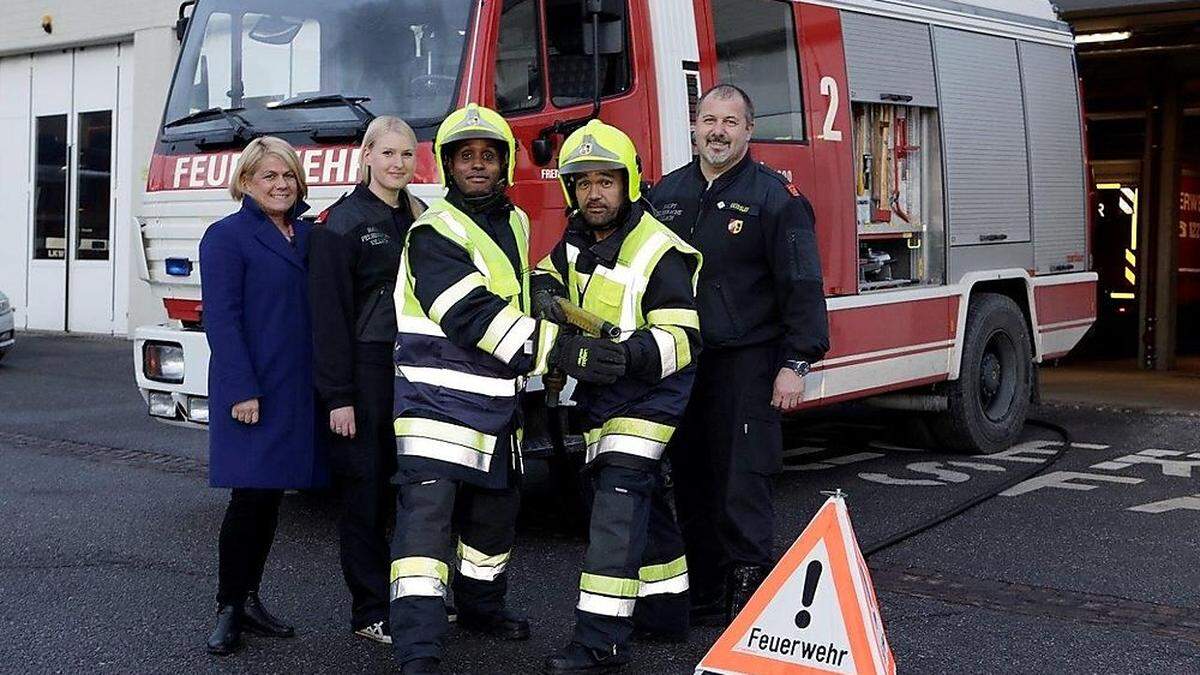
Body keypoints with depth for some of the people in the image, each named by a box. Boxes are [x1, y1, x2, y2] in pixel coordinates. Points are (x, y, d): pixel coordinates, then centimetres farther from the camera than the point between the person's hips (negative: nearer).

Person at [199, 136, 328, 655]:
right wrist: (242, 390, -18)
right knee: (250, 496, -6)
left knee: (272, 496, 11)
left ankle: (249, 599, 21)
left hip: (299, 389, 6)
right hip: (250, 389, -6)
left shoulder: (309, 235, 13)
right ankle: (227, 610, 6)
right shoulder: (227, 236, -5)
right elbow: (221, 319, -11)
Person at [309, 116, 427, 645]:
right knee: (366, 488, 0)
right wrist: (338, 396, -15)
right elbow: (329, 314, -11)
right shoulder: (341, 223, -7)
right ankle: (371, 612, 8)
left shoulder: (420, 218, 13)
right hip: (365, 371, -6)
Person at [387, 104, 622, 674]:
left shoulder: (515, 223, 12)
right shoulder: (433, 232, -14)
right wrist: (559, 351, -29)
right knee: (427, 512, -15)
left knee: (494, 509, 20)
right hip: (439, 397, -8)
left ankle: (481, 605, 42)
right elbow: (473, 316, -25)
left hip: (498, 402, 8)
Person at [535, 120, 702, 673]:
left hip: (646, 392, -8)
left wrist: (623, 354, -38)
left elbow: (682, 338, -24)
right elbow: (550, 272, 25)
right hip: (598, 393, 8)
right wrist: (544, 293, 1)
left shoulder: (658, 253, -20)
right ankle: (666, 611, 31)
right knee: (641, 499, 17)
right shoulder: (579, 238, 5)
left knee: (619, 498, -17)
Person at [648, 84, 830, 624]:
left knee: (742, 483, -6)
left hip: (745, 363, -6)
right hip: (679, 362, 6)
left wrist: (795, 363, -14)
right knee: (690, 480, 11)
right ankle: (703, 595, 22)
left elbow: (802, 286, -8)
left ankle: (748, 595, 2)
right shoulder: (666, 193, 12)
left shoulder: (775, 197, -4)